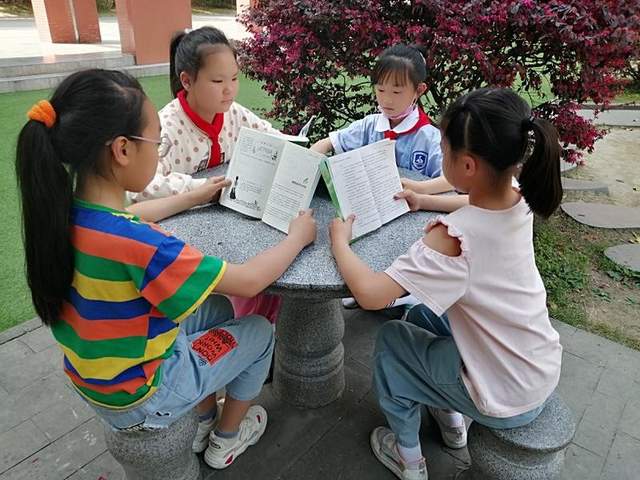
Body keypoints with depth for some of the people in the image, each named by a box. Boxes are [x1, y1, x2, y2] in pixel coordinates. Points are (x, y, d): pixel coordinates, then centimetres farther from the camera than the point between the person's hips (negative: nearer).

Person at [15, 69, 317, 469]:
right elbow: (249, 281, -27)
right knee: (260, 332, 10)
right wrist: (298, 236, -11)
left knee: (216, 308, 22)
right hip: (138, 398, -7)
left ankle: (204, 420, 38)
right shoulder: (137, 245, -37)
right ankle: (227, 439, 34)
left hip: (94, 375, 7)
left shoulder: (64, 212, -13)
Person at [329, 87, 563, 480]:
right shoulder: (519, 204, -8)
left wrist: (340, 241, -17)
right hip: (545, 373, 7)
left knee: (391, 339, 10)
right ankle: (451, 421, 36)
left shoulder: (453, 237, -32)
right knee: (422, 317, 21)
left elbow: (370, 294, -34)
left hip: (507, 400, -7)